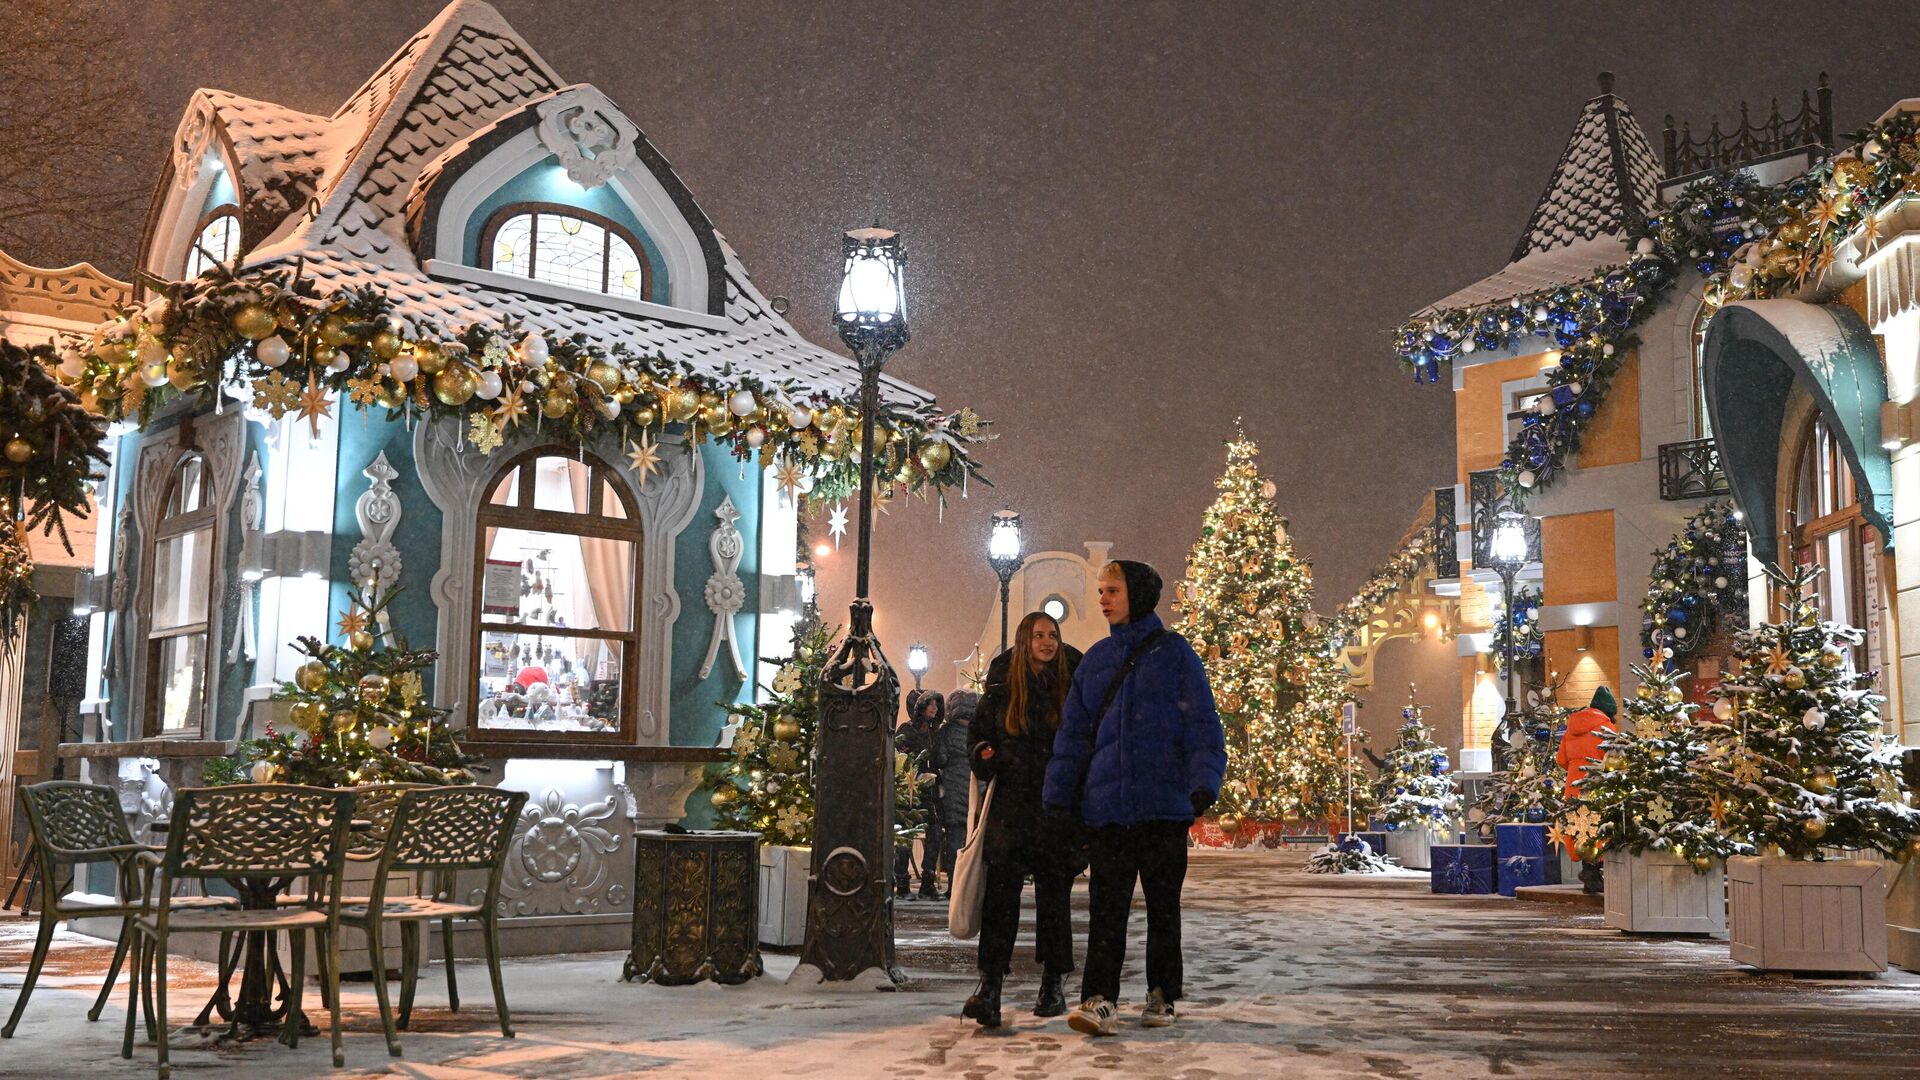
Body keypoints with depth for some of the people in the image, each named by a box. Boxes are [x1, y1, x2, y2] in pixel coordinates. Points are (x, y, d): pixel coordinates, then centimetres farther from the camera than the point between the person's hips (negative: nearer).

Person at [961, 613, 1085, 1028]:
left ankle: (1053, 984, 17)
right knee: (1000, 890, -11)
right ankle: (989, 986, -14)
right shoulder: (1002, 690, 7)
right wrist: (985, 758, -5)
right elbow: (979, 737, 16)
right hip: (1011, 806, 0)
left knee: (1055, 894, 6)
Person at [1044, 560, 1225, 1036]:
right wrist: (1057, 797, 5)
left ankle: (1162, 996, 20)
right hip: (1106, 803, 3)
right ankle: (1100, 1000, -5)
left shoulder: (1174, 652, 1)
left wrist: (1204, 782, -16)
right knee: (1106, 905, -3)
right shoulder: (1096, 660, 13)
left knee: (1163, 903, 8)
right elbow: (1073, 733, 12)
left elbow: (1202, 724, -4)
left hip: (1165, 803, -3)